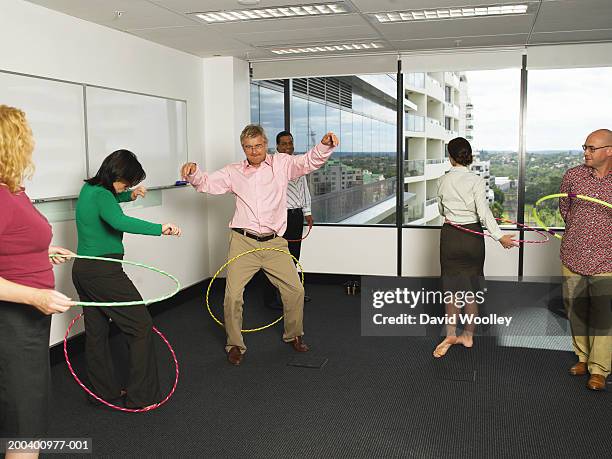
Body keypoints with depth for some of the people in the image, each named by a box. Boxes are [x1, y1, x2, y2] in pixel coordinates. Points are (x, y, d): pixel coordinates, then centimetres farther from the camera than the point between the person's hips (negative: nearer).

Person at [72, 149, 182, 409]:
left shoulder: (89, 188, 12)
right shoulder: (101, 195, -17)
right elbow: (120, 221, -36)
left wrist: (129, 195, 15)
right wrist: (160, 229, -39)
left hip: (83, 270, 10)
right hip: (103, 271, -10)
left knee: (96, 332, 15)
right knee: (141, 327, -2)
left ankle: (104, 392, 25)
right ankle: (140, 397, 2)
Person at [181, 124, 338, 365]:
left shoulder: (281, 163, 8)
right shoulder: (234, 172, 10)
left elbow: (310, 161, -2)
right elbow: (206, 183, 9)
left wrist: (325, 145, -21)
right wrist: (193, 173, -12)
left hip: (274, 243, 1)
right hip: (243, 242, 0)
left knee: (295, 289, 5)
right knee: (233, 295, -6)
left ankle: (294, 335, 29)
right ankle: (235, 344, 14)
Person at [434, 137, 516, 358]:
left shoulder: (443, 181, -1)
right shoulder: (476, 181, -10)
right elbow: (483, 211, -18)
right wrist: (499, 236, -15)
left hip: (449, 234, 1)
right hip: (472, 236, -1)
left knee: (452, 284, 10)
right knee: (472, 286, 11)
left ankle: (451, 334, 0)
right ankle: (468, 335, 21)